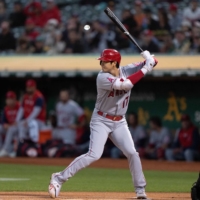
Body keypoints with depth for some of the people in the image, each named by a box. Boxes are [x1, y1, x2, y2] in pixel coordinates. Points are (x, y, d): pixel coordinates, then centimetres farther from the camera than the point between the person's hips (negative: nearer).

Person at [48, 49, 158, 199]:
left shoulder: (127, 71, -3)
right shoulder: (103, 78, -20)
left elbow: (152, 63, -5)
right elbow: (125, 84, -33)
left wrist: (150, 60, -28)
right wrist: (145, 70, -31)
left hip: (119, 122, 5)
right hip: (101, 121, -5)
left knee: (132, 154, -2)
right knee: (94, 155, -17)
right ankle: (59, 178, -11)